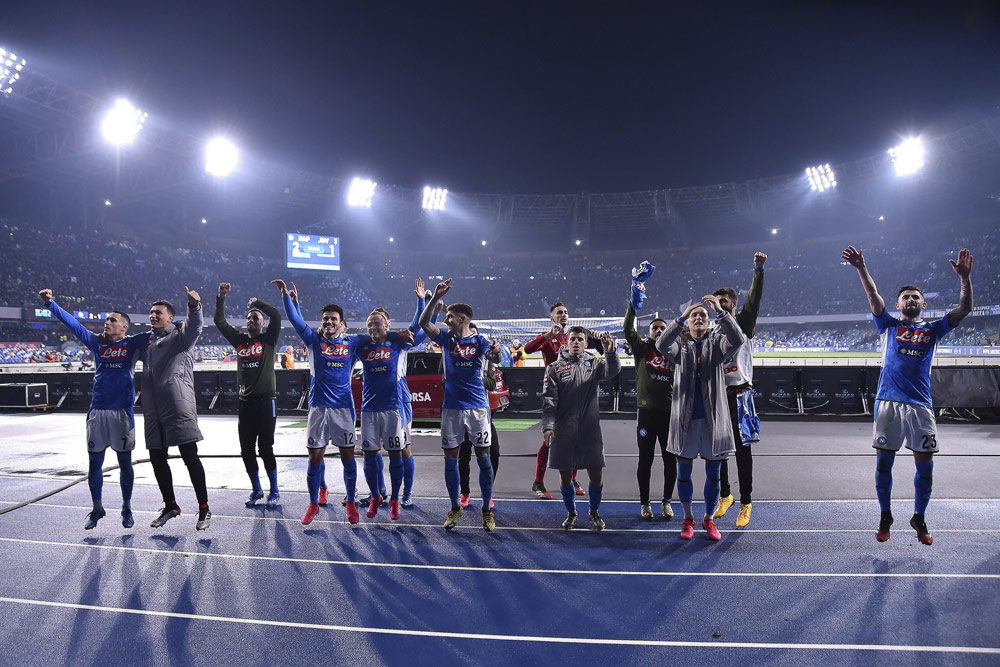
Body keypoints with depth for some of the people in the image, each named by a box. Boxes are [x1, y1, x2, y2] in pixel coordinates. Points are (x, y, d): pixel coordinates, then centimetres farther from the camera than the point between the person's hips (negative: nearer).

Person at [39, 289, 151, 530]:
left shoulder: (133, 344, 3)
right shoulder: (96, 342, 11)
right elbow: (72, 323, 11)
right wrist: (50, 303, 7)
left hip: (122, 411, -3)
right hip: (97, 411, 3)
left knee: (124, 462, 5)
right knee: (94, 462, 8)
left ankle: (126, 508, 19)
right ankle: (97, 509, 24)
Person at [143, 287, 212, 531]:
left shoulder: (180, 335, 1)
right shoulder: (147, 342, 19)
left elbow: (195, 325, -20)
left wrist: (194, 305, -39)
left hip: (179, 408, -7)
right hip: (153, 410, 7)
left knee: (190, 457, -6)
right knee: (157, 458, 12)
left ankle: (204, 509, 3)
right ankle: (170, 506, 28)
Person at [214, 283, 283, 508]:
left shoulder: (268, 339, 1)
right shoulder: (239, 340, 13)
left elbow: (276, 316, -14)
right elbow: (219, 321, 10)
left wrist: (256, 303, -1)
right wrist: (221, 297, 1)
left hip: (265, 402, -5)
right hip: (245, 403, 5)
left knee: (265, 448, -3)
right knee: (246, 450, 8)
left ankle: (274, 492, 10)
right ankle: (256, 490, 24)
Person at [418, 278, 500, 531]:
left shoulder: (479, 340, 0)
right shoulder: (446, 339, 5)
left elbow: (495, 359, -18)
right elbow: (423, 323, -10)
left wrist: (496, 352, -42)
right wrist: (435, 297, -23)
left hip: (477, 406, -2)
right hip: (451, 407, 2)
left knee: (483, 458, 2)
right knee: (451, 458, 7)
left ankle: (487, 510, 15)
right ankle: (455, 508, 23)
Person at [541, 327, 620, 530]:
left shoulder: (593, 363, 8)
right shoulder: (555, 368, 4)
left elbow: (613, 370, -12)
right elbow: (549, 400, -2)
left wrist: (610, 352, -31)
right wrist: (547, 425, -15)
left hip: (590, 431, 1)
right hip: (563, 431, 0)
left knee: (596, 475, 3)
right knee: (565, 476, 8)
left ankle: (594, 513, 27)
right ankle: (571, 513, 31)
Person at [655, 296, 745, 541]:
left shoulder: (716, 343, 6)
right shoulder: (681, 344, 4)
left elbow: (737, 339, -15)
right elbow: (662, 345, -18)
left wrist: (721, 311, -25)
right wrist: (681, 317, -26)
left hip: (714, 418, 1)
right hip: (685, 418, 0)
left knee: (713, 474, 9)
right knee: (684, 472, 8)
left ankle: (709, 519, 26)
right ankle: (688, 519, 25)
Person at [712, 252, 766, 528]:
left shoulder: (743, 322, 4)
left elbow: (754, 300, -14)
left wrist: (759, 270, -26)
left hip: (739, 392, -4)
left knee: (742, 448, -2)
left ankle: (746, 502, 4)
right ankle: (725, 495, 24)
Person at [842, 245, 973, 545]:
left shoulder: (933, 330, 15)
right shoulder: (889, 326, 12)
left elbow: (964, 308, 5)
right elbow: (874, 297, -1)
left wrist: (965, 277, -8)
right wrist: (862, 269, -14)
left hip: (920, 405, 2)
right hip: (889, 402, -1)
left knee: (925, 464, 4)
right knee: (884, 462, 3)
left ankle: (919, 518, 22)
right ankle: (885, 517, 18)